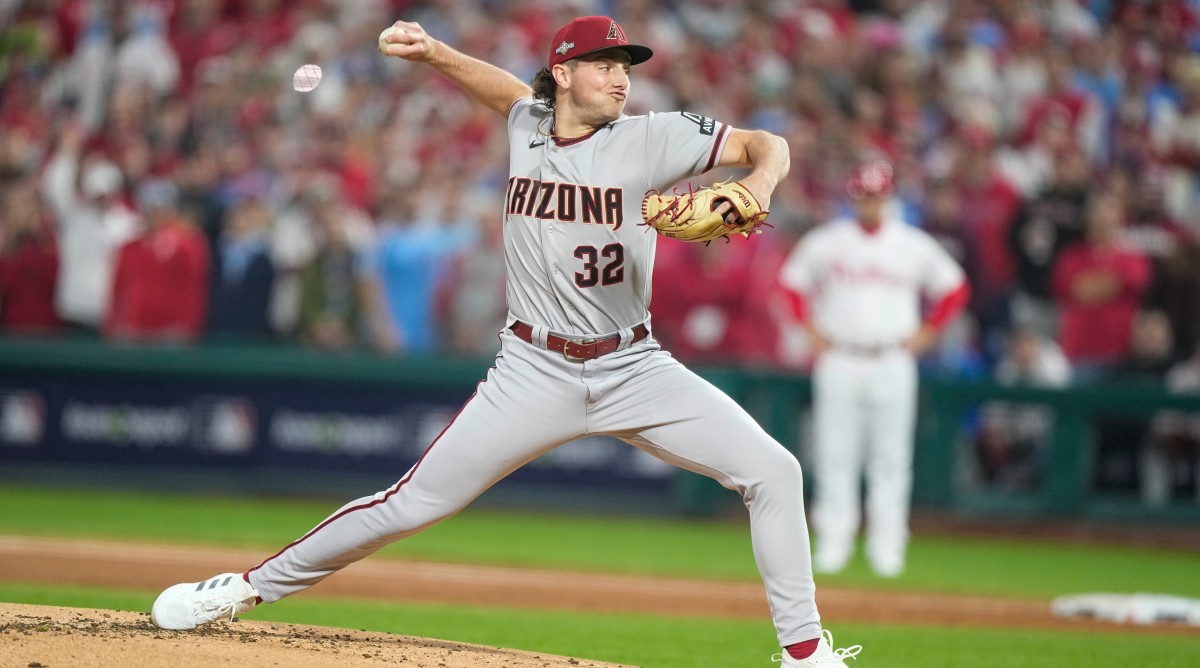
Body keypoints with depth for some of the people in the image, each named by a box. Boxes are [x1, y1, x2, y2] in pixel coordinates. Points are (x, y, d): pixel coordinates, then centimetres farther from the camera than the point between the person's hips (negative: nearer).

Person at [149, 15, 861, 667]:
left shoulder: (648, 140, -7)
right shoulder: (528, 125, 2)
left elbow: (768, 144, -9)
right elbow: (502, 84, 25)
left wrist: (759, 186, -31)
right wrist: (433, 51, 8)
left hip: (634, 370, 0)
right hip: (536, 372, 0)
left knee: (772, 471, -13)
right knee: (414, 503, -3)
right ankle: (252, 585, 11)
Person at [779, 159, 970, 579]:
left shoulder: (914, 246, 4)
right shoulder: (825, 242, 3)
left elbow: (954, 288, 14)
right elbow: (793, 281, 15)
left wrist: (927, 332, 6)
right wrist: (811, 329, 7)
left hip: (893, 365, 0)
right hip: (839, 361, 0)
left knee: (891, 459, -1)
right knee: (835, 454, -2)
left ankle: (887, 545, 5)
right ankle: (833, 541, 2)